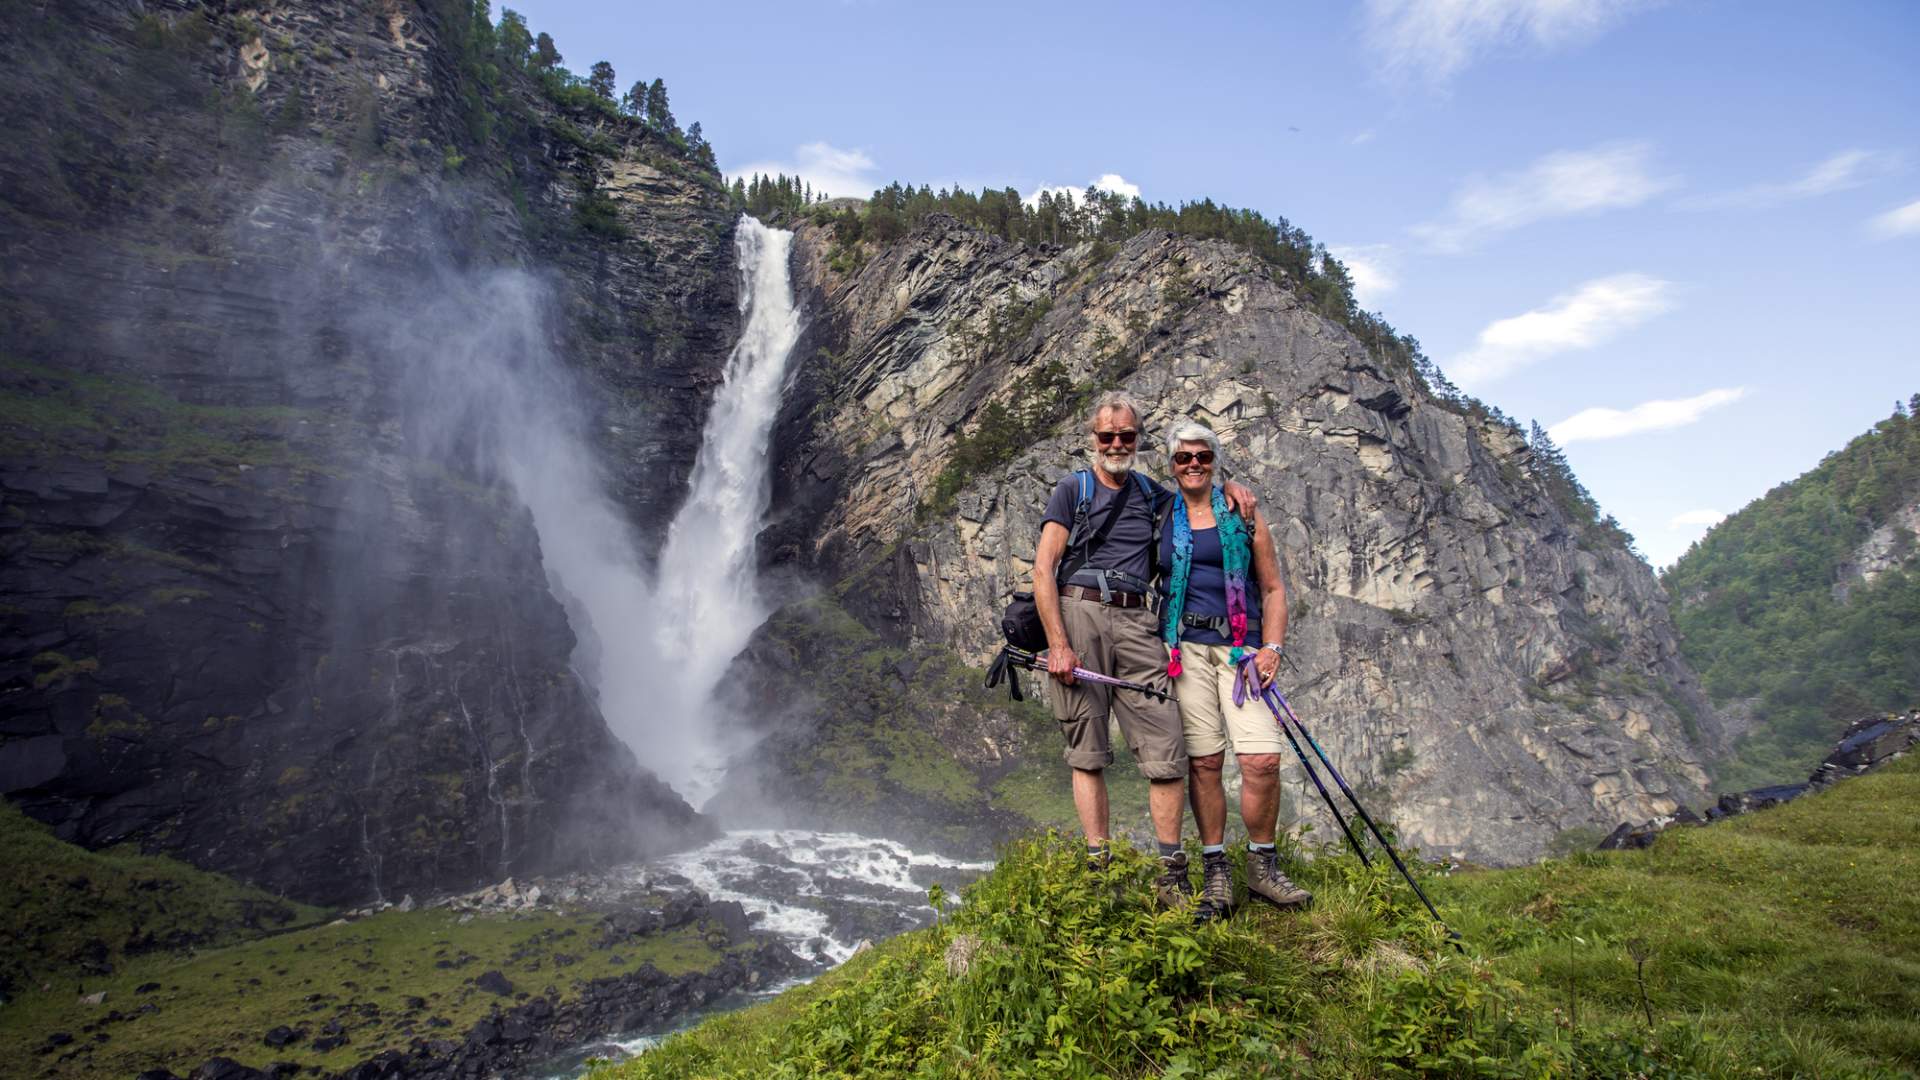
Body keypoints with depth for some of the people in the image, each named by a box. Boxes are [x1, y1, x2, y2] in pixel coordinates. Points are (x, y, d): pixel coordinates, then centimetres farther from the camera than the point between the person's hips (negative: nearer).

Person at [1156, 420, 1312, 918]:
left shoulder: (1243, 516, 11)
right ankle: (1215, 873, 11)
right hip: (1185, 647, 0)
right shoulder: (1161, 519, 12)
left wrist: (1272, 646, -2)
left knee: (1263, 760, -9)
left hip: (1241, 646, 0)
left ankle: (1262, 868, 10)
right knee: (1203, 762, -1)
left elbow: (1273, 588, 11)